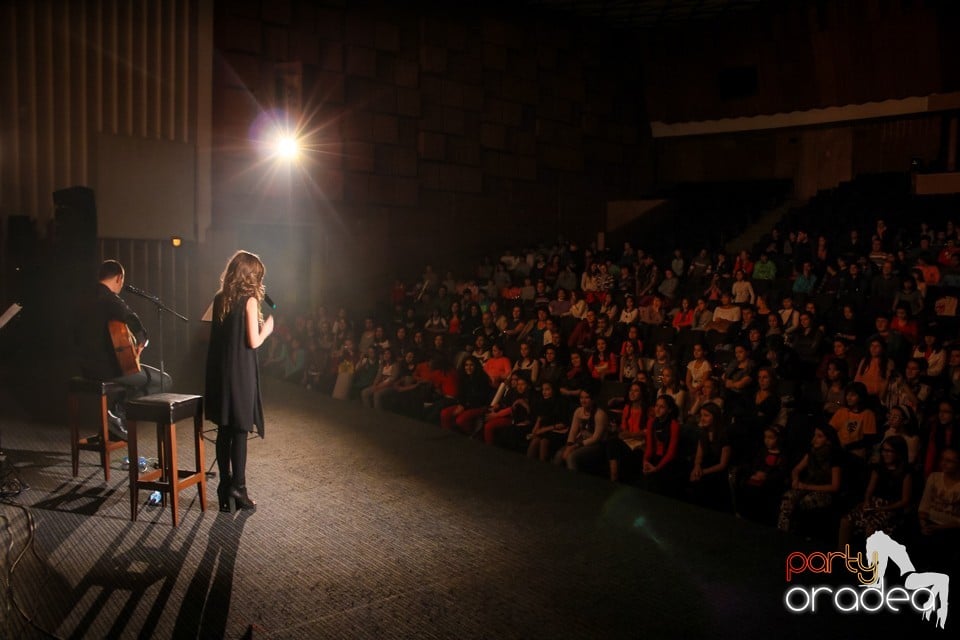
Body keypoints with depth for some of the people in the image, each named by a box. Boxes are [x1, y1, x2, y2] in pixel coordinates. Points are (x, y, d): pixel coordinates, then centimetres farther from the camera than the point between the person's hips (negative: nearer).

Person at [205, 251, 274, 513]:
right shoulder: (249, 300, -10)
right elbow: (253, 342, -13)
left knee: (224, 431, 11)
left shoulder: (219, 299, 8)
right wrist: (266, 329, 6)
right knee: (240, 431, 1)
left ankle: (225, 490, 16)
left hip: (219, 372, 6)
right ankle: (237, 489, 2)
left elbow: (221, 335, 13)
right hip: (241, 373, -6)